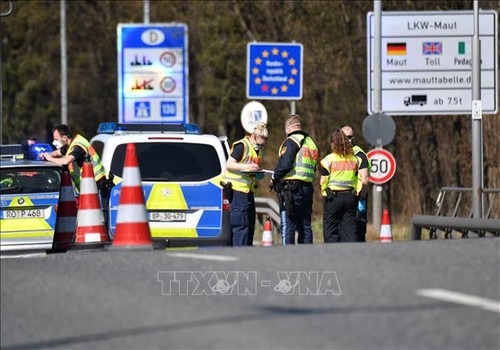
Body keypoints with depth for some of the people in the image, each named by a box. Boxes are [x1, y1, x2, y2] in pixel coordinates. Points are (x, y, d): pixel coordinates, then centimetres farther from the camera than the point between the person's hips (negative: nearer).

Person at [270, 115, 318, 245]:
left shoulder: (291, 141, -6)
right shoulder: (311, 143, 20)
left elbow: (285, 164, -18)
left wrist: (274, 178, -2)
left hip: (291, 188, -8)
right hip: (308, 188, 8)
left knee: (288, 226, -7)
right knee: (305, 226, 10)